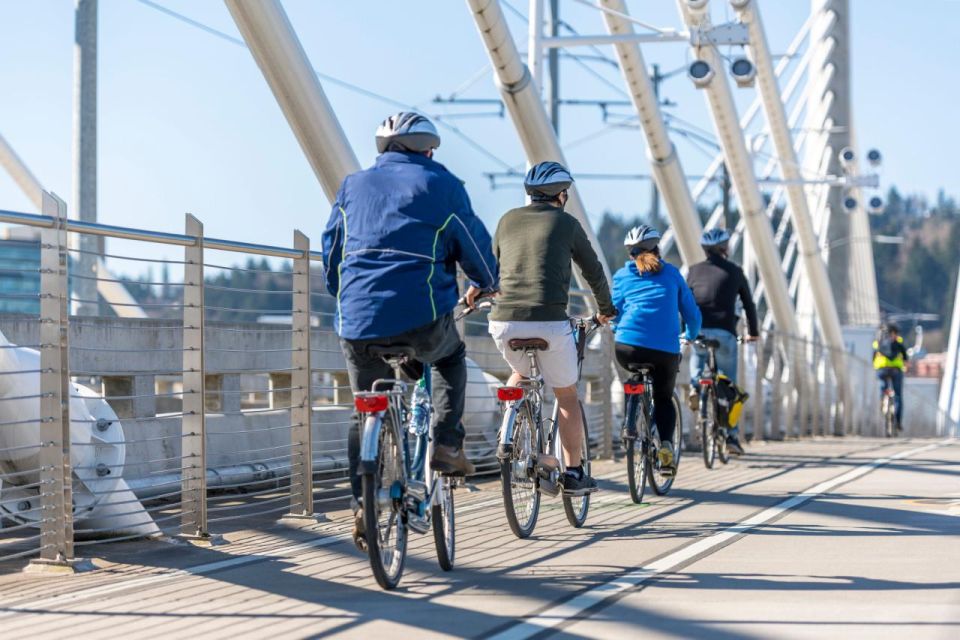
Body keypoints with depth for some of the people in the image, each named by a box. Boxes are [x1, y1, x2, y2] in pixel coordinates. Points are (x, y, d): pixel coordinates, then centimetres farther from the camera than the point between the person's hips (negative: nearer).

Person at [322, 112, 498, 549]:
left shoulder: (353, 186, 16)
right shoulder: (441, 185, 6)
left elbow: (331, 253, 21)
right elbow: (475, 246, 12)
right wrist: (485, 285, 32)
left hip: (358, 320, 3)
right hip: (422, 318, -2)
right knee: (451, 357, 30)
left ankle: (363, 506, 5)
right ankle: (446, 443, 13)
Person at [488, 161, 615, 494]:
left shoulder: (508, 220, 14)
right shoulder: (565, 223, 6)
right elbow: (593, 271, 14)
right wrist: (606, 310, 31)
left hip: (503, 320, 4)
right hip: (548, 320, -3)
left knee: (521, 374, 33)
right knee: (567, 396, 13)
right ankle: (574, 473, 14)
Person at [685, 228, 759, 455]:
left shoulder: (695, 270, 13)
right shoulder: (734, 271, 10)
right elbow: (748, 303, 17)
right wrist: (753, 332, 29)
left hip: (698, 331, 1)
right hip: (724, 332, -1)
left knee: (698, 357, 32)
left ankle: (695, 386, 0)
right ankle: (731, 435, 6)